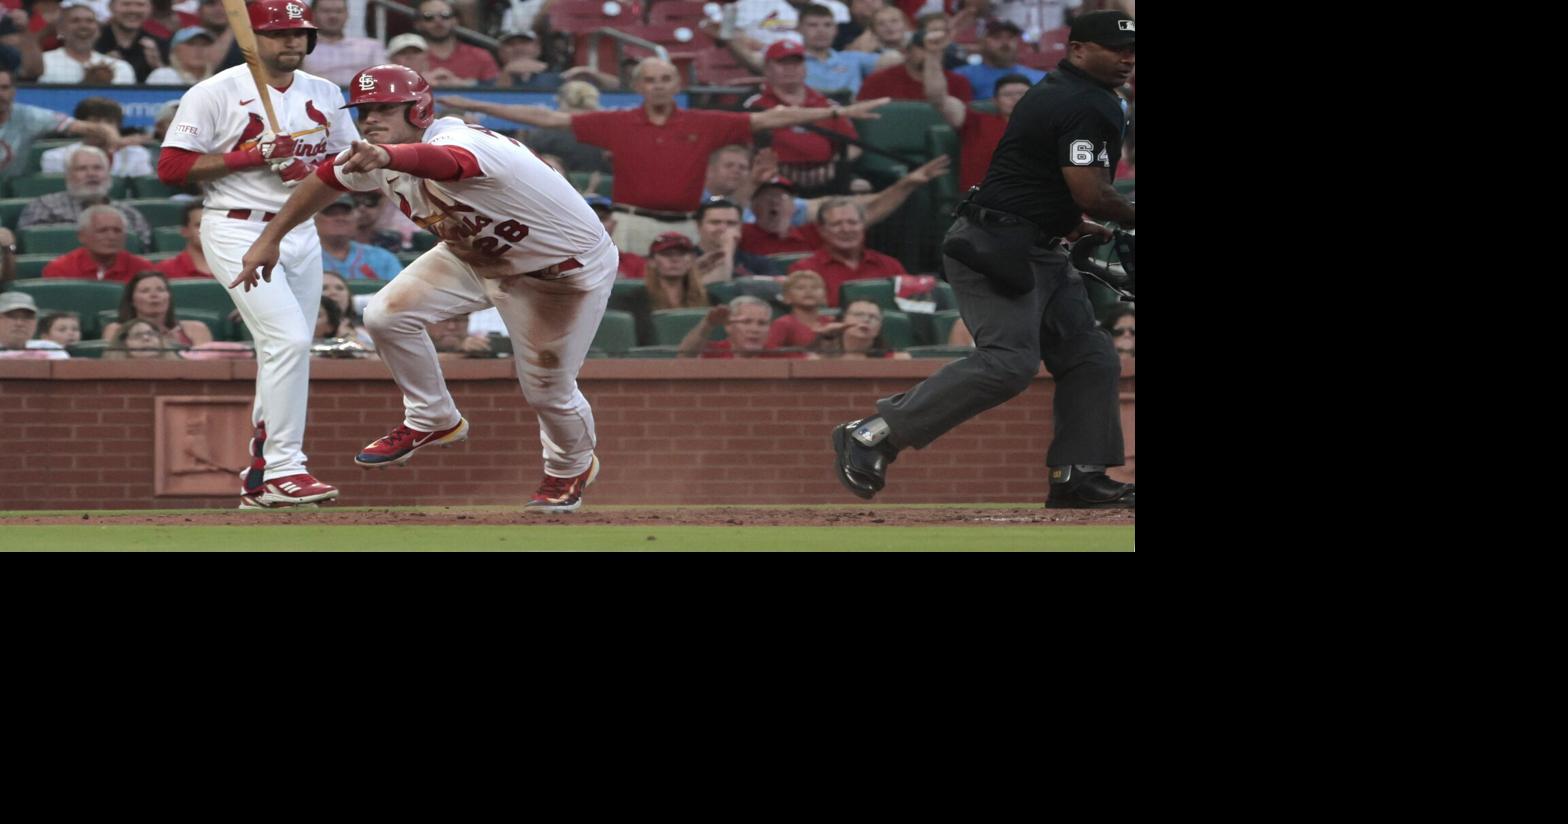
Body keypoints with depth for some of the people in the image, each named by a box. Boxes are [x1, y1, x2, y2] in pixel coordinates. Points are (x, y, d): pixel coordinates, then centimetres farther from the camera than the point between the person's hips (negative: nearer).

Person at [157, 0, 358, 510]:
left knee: (285, 353, 7)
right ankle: (284, 468, -19)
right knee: (289, 339, -21)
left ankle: (260, 481, 15)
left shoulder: (325, 95, 11)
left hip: (302, 234, 7)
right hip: (239, 232, -7)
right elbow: (171, 167, -9)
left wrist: (313, 171, -9)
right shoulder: (215, 94, -6)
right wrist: (252, 156, -17)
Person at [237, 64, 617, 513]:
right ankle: (433, 421, 15)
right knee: (388, 315, -7)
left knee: (547, 387, -3)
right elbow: (326, 179, 5)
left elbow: (439, 161, -64)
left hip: (568, 267, -7)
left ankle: (572, 467, 32)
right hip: (477, 253, 8)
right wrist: (269, 239, 7)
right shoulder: (372, 156, -13)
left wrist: (383, 158, -85)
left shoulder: (466, 144, -40)